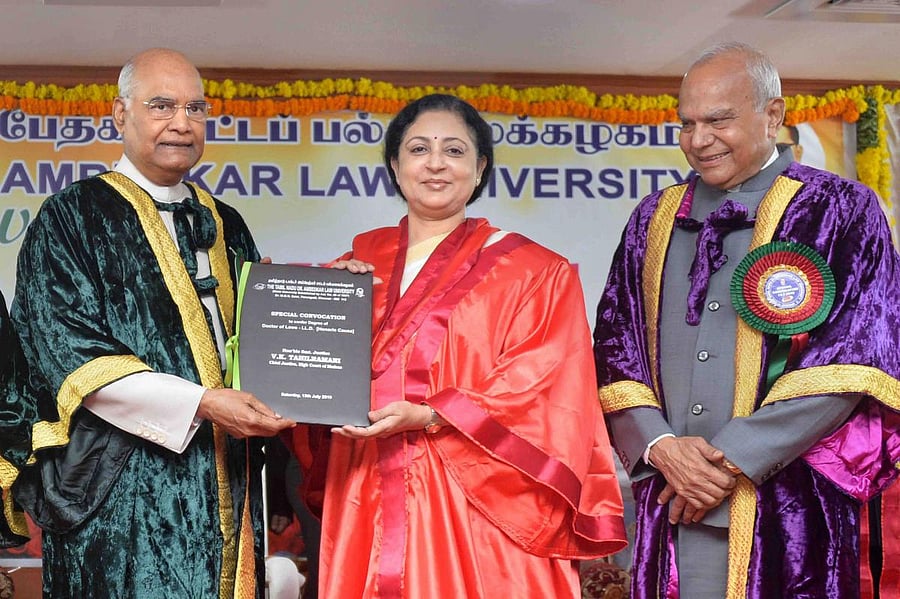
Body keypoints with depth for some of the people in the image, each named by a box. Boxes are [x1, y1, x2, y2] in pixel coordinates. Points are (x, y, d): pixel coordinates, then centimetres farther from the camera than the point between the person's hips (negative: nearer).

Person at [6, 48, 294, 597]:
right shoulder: (72, 218, -2)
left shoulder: (225, 226, 15)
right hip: (127, 496, -5)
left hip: (227, 489, 5)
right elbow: (69, 352, -13)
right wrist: (200, 402, -20)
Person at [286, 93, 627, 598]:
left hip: (475, 512, -3)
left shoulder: (533, 273, 1)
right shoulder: (356, 268, 12)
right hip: (368, 513, 3)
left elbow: (541, 393, -7)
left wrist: (428, 417, -15)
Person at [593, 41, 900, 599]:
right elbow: (616, 343, 9)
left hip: (786, 507, -3)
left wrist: (736, 459, -13)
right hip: (672, 503, 3)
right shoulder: (657, 218, 12)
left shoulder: (840, 211, 0)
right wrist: (659, 445, -8)